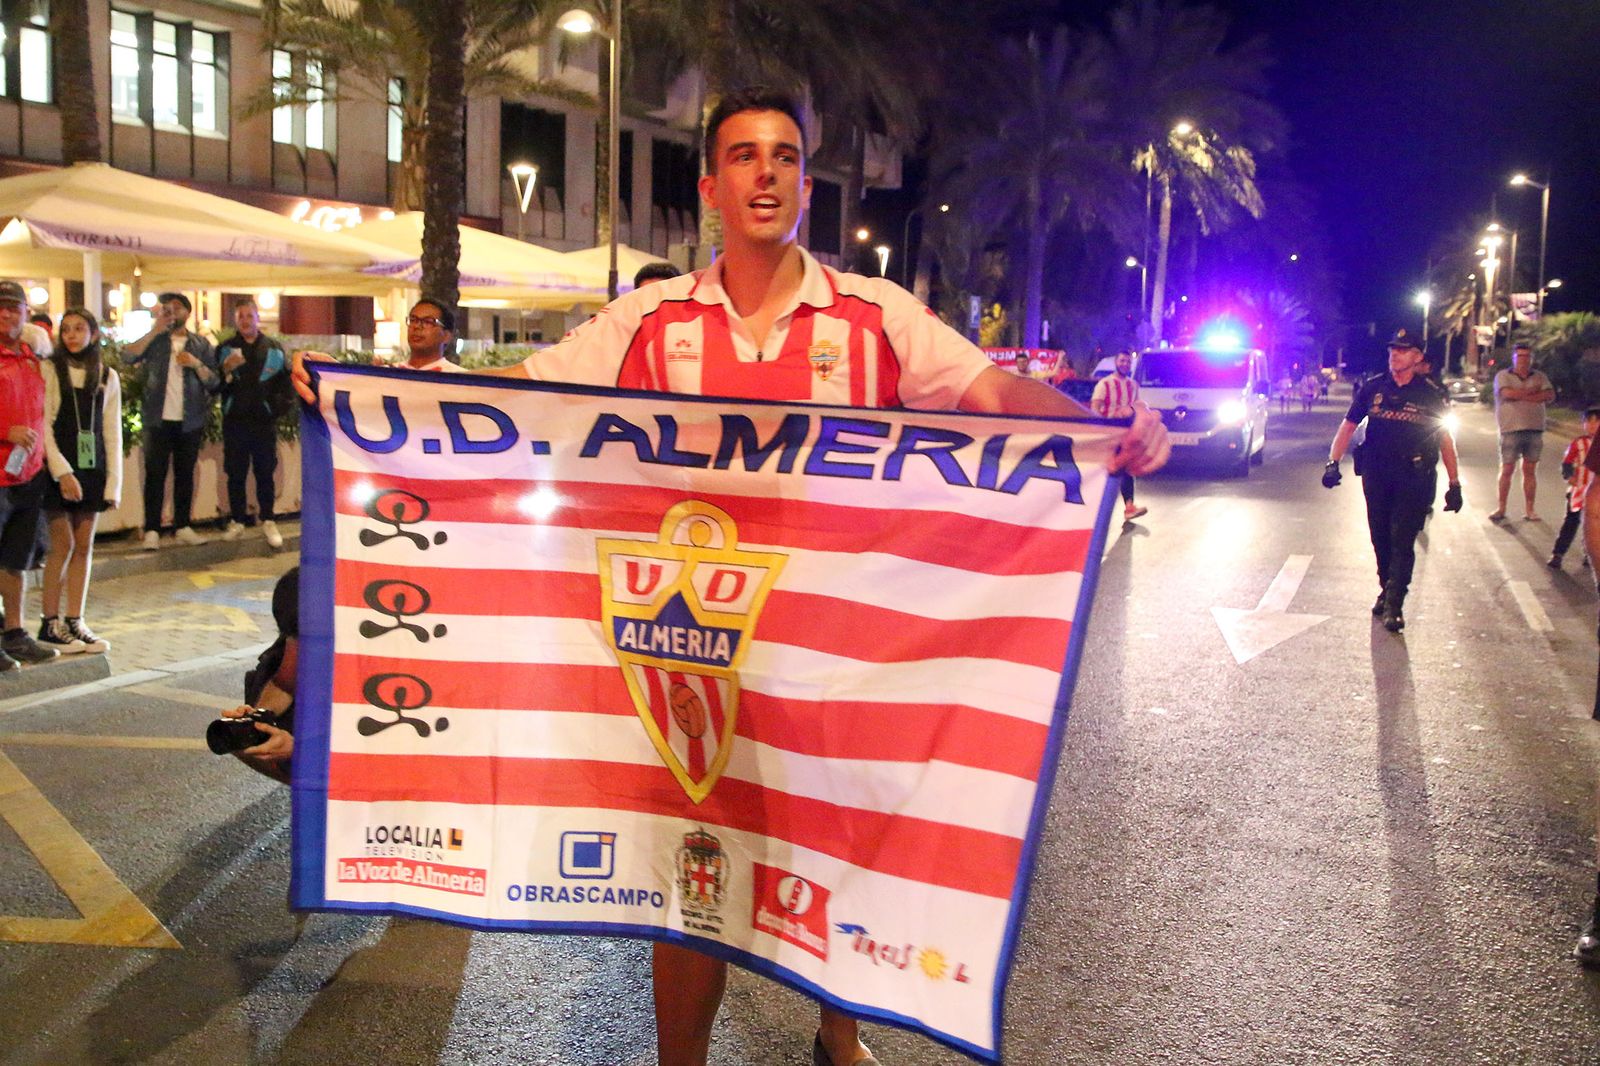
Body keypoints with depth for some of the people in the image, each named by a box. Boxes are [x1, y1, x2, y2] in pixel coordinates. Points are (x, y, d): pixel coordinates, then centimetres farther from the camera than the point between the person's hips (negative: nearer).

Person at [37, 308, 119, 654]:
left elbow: (112, 432, 9)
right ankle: (49, 623, 5)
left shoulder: (107, 376, 9)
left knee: (84, 546, 5)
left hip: (91, 468, 4)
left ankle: (74, 622, 10)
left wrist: (113, 482, 3)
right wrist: (62, 471, -15)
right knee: (63, 543, -4)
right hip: (58, 468, -4)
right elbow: (42, 425, -7)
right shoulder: (49, 370, -3)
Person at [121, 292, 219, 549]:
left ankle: (182, 527, 13)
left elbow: (214, 383, 4)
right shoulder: (155, 341, 7)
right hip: (159, 419, -1)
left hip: (190, 421, 1)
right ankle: (151, 530, -2)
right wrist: (155, 330, -14)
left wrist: (197, 364, -13)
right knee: (155, 474, -2)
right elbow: (128, 357, -12)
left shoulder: (201, 344, 9)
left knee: (185, 474, 7)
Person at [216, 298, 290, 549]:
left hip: (264, 422, 0)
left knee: (266, 474, 4)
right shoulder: (225, 349, 5)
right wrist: (227, 371, -20)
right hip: (235, 422, 0)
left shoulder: (274, 349, 6)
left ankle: (268, 521, 11)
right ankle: (237, 521, 15)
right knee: (235, 474, 5)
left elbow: (287, 381, 3)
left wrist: (278, 407, -7)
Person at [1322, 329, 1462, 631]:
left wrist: (1454, 483, 6)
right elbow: (1348, 425, 6)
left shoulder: (1431, 394, 1)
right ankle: (1386, 590, 28)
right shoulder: (1372, 388, 4)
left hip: (1413, 478, -2)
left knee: (1403, 540, -7)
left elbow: (1445, 439, 7)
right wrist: (1333, 461, -7)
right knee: (1380, 538, 10)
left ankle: (1394, 605, -5)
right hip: (1376, 475, 3)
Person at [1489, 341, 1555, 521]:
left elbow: (1550, 395, -3)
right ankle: (1501, 508, 8)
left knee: (1530, 470, 5)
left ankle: (1528, 510, 10)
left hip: (1535, 430, 3)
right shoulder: (1503, 376, 2)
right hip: (1511, 430, -3)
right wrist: (1533, 390, -7)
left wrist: (1521, 396, -12)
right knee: (1507, 469, -1)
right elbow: (1507, 393, -17)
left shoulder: (1539, 376, 12)